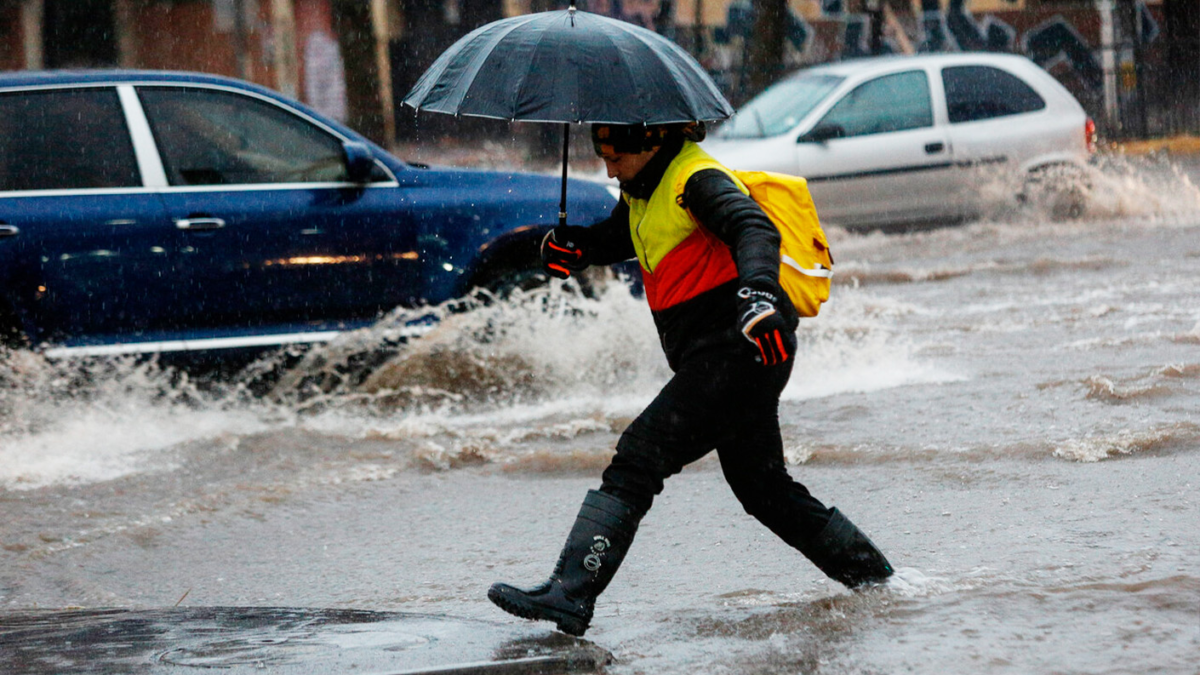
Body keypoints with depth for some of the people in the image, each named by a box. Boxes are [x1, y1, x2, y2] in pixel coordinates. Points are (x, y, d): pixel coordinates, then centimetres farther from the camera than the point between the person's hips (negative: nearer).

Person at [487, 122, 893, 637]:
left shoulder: (697, 181, -14)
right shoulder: (645, 190, 15)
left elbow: (754, 229, -29)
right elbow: (615, 237, 27)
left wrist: (757, 290, -49)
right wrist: (573, 247, 4)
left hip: (736, 352, -11)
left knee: (639, 457, -18)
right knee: (762, 487, 21)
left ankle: (569, 594, -25)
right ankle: (872, 576, 32)